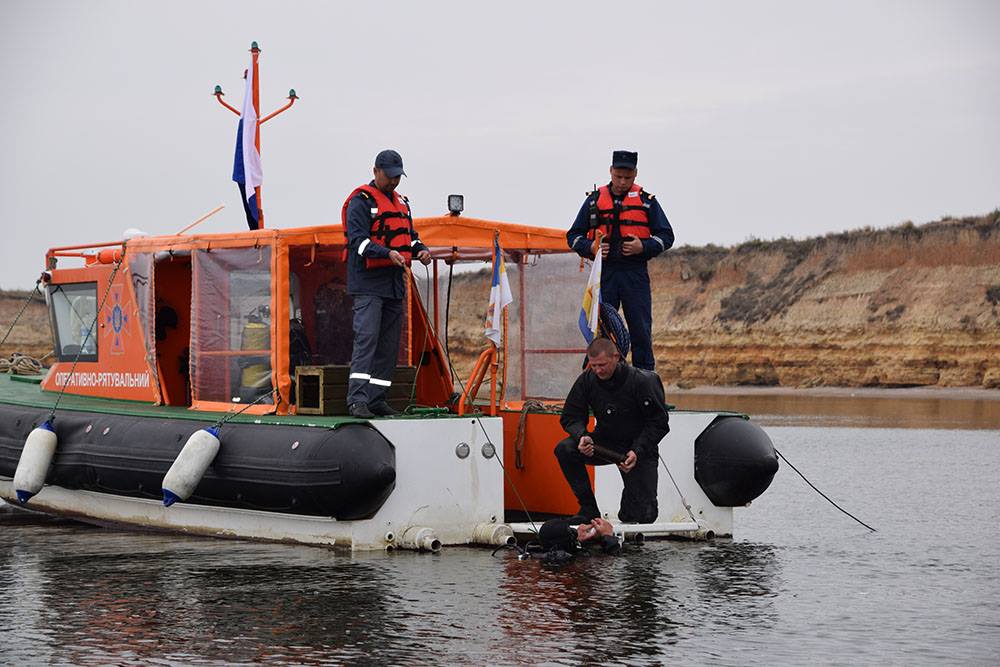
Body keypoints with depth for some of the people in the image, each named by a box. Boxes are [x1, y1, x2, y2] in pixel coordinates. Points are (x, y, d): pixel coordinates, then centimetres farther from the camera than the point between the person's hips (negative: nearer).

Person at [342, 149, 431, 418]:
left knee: (389, 343, 8)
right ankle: (357, 399, -22)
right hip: (368, 283, -8)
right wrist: (388, 253, -28)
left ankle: (376, 399, 14)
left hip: (394, 284, 8)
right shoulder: (361, 201, -7)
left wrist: (421, 249, 1)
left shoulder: (401, 202, 19)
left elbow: (409, 235, 24)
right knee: (366, 338, -17)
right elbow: (358, 240, -16)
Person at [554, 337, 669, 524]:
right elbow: (571, 417, -3)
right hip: (605, 443, 3)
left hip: (639, 448, -3)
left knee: (644, 516, -12)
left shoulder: (644, 381, -20)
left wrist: (637, 452, -27)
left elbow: (659, 423, -14)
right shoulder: (587, 380, -9)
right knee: (564, 450, -26)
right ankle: (588, 508, -13)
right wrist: (582, 436, -26)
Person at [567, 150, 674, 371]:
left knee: (641, 330, 0)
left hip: (636, 273, -1)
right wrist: (590, 247, -8)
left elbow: (666, 236, 8)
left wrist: (643, 247, -10)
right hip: (604, 272, 1)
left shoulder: (646, 201, 7)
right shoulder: (595, 200, 9)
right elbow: (573, 236, 13)